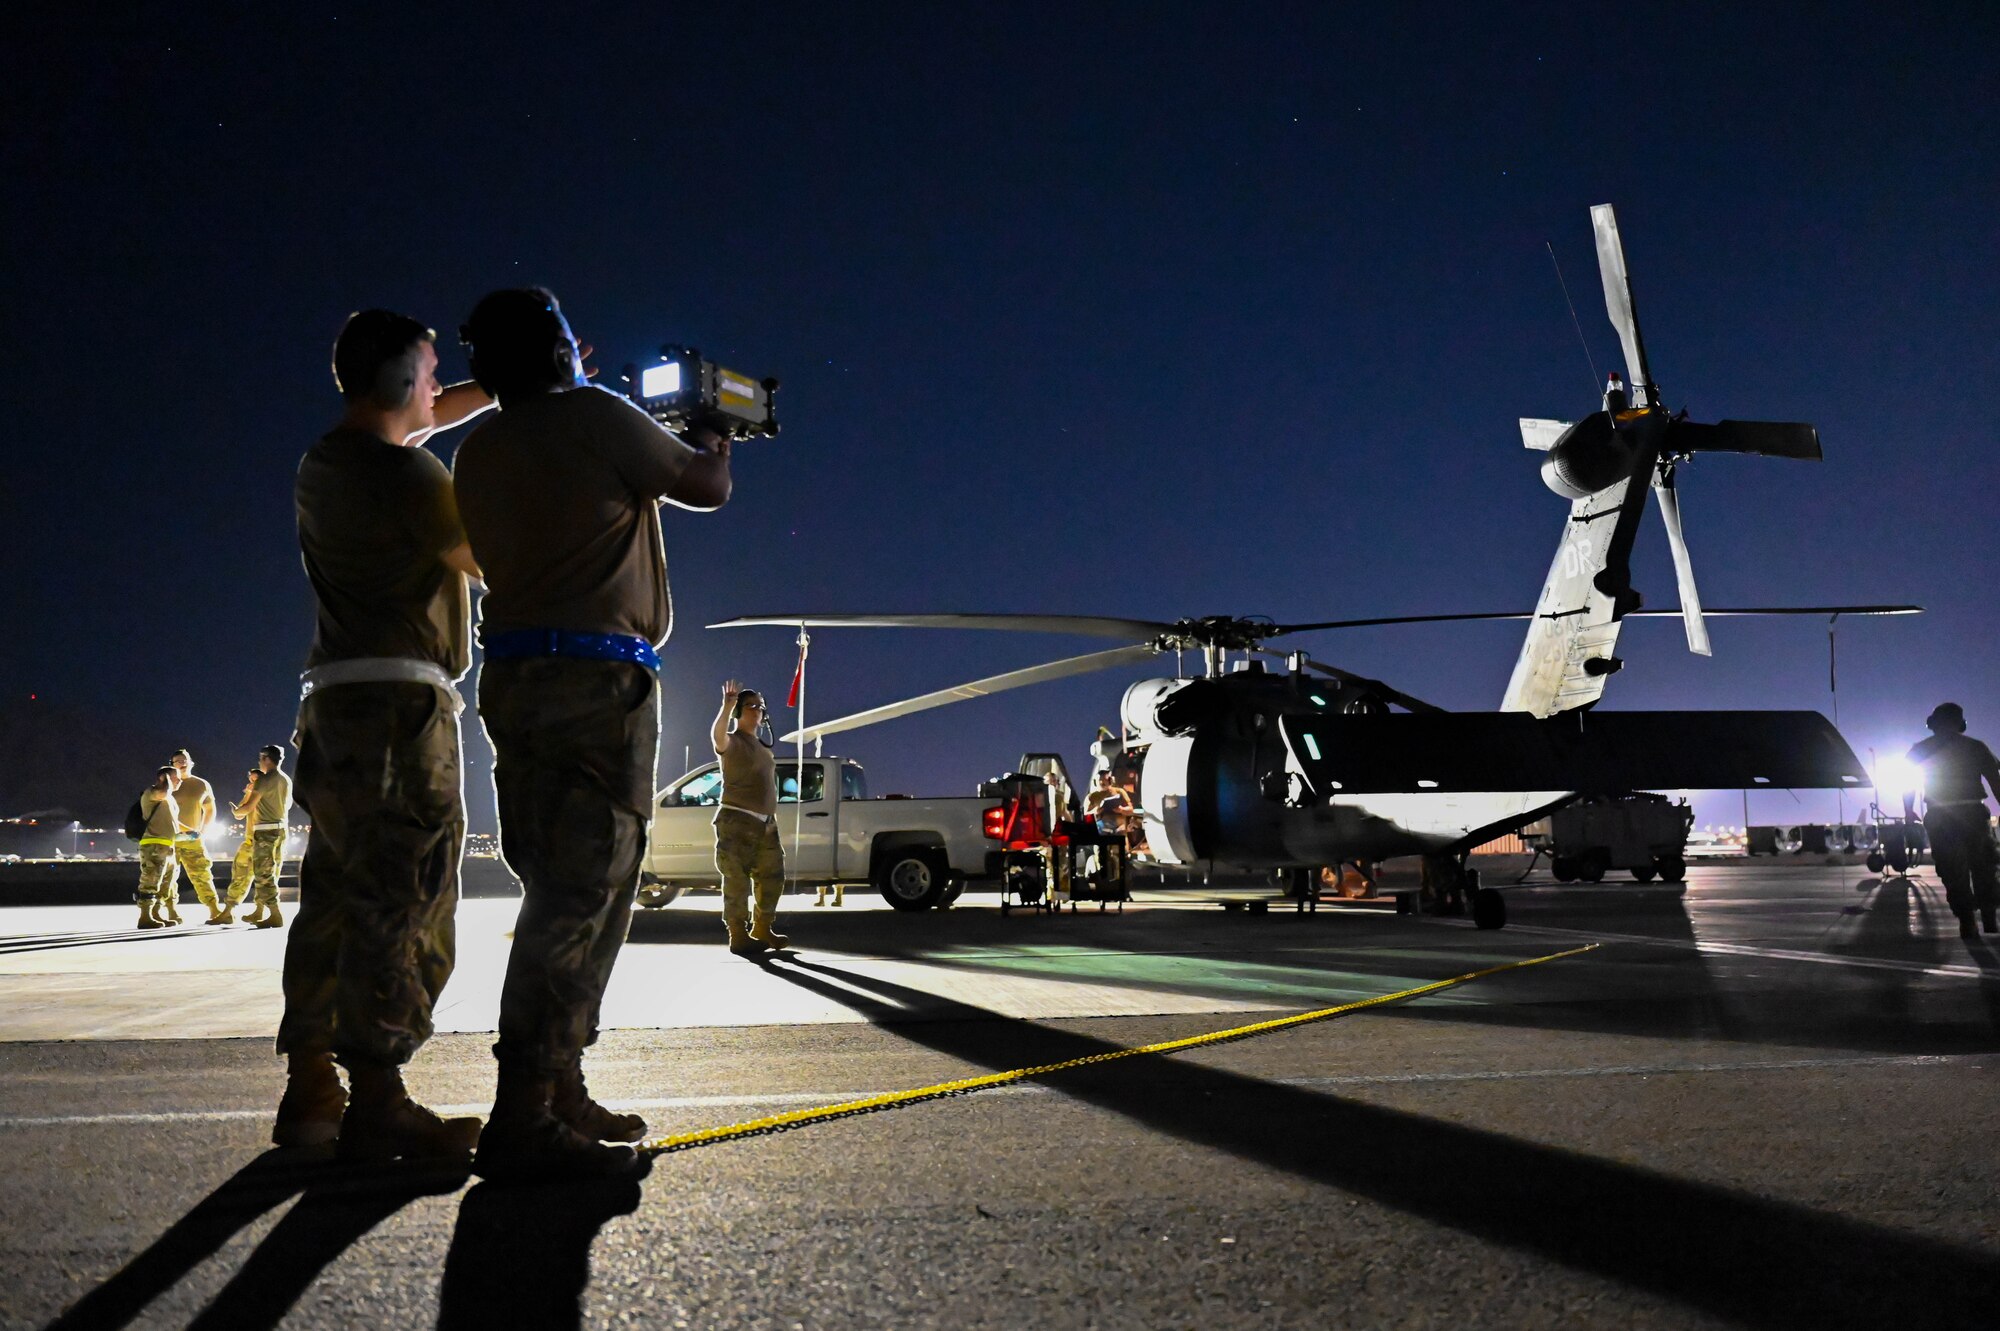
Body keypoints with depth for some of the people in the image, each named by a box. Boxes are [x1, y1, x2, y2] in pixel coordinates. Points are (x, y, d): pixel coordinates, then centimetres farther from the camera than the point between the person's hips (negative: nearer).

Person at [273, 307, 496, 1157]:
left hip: (334, 702, 9)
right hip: (398, 701, -9)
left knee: (334, 897, 11)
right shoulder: (405, 473, -12)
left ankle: (310, 1089, 15)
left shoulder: (323, 463, 16)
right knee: (405, 904, -8)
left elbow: (431, 415, 30)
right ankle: (375, 1101, -8)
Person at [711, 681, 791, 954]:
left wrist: (773, 818, 21)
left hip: (765, 822, 9)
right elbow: (717, 736, -31)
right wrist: (727, 706, -45)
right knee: (738, 879, -7)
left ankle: (762, 929, 26)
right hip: (737, 821, -8)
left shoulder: (762, 747, 19)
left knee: (771, 877, 13)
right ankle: (738, 936, -4)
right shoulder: (732, 742, -5)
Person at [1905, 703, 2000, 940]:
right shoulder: (1976, 747, 8)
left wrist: (1909, 811, 8)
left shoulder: (1920, 750, 8)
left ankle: (1968, 925, -7)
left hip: (1940, 819, -1)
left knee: (1954, 875, 1)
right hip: (1973, 814, 1)